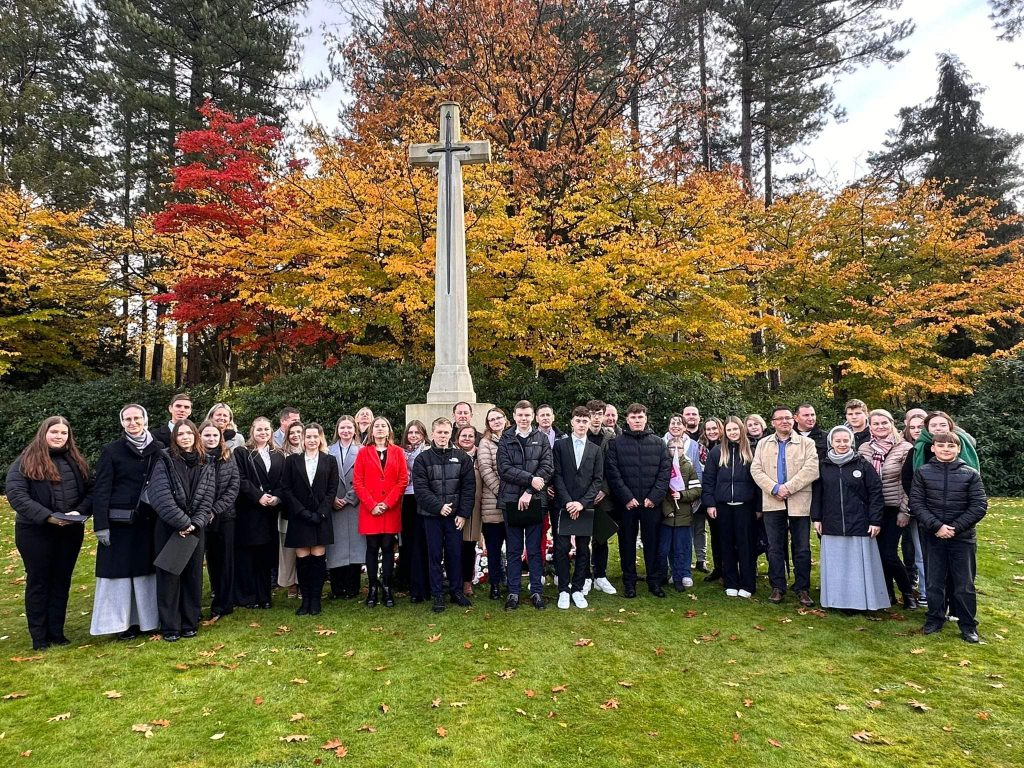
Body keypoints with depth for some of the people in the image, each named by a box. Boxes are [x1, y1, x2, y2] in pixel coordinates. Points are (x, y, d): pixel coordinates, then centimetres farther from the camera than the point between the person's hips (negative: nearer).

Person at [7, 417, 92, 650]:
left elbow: (90, 490, 6)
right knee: (38, 582, 7)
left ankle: (56, 632, 21)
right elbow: (15, 494, -14)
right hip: (35, 532, -4)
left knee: (61, 581, 11)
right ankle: (39, 637, 17)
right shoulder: (26, 461, -5)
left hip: (70, 532, 4)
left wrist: (80, 512, -13)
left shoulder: (76, 461, 8)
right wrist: (46, 516, -23)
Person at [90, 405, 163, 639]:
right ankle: (123, 622, 15)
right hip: (119, 522, -3)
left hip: (149, 521, 3)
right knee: (120, 570, 4)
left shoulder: (157, 450, 5)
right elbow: (101, 489, -5)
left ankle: (147, 618, 20)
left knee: (147, 569, 9)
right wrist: (101, 525, -11)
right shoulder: (111, 451, -3)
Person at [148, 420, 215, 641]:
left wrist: (195, 524, -13)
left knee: (193, 575, 7)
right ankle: (170, 626, 13)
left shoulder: (205, 464, 6)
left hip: (195, 529, 3)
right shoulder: (164, 461, -4)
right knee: (169, 575, 3)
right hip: (168, 528, -3)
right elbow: (161, 496, -14)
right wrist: (182, 522, -17)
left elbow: (207, 499, 1)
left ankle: (190, 623, 19)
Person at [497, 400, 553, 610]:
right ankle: (513, 592, 16)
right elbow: (504, 469, -6)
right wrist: (530, 479, -15)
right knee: (514, 550, 8)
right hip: (512, 500, 0)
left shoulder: (542, 439, 6)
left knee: (535, 550, 7)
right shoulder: (505, 440, 5)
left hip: (535, 501, 0)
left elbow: (547, 467, -4)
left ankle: (536, 591, 17)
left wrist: (530, 492, -13)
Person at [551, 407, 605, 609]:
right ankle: (563, 590, 9)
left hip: (586, 507, 2)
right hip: (564, 505, -2)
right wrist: (568, 501, -11)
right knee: (562, 549, -2)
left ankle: (577, 589, 16)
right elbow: (557, 476, -1)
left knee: (583, 550, 6)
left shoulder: (596, 450, 9)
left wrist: (582, 502, -9)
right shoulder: (560, 446, 4)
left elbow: (598, 480, 3)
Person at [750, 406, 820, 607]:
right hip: (772, 503, 2)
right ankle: (777, 588, 16)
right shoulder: (763, 444, 11)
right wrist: (774, 488, -13)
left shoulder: (807, 443, 4)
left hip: (799, 502, -2)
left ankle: (802, 589, 15)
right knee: (774, 548, 6)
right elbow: (756, 470, 2)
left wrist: (788, 487, -16)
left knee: (802, 549, 3)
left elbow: (811, 470, -9)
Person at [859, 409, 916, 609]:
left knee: (889, 555, -6)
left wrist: (904, 511, -8)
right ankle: (887, 593, 25)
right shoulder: (864, 448, 3)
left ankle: (908, 592, 18)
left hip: (893, 509, -3)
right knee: (878, 553, 8)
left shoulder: (904, 448, -7)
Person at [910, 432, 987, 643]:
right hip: (934, 536, 1)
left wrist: (955, 528, -12)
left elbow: (979, 506, -5)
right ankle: (934, 620, 23)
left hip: (963, 537, -1)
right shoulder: (923, 473, -1)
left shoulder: (971, 474, -2)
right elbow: (916, 503, -4)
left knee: (964, 584, 6)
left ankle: (968, 626, 19)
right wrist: (936, 526, -14)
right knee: (934, 582, 9)